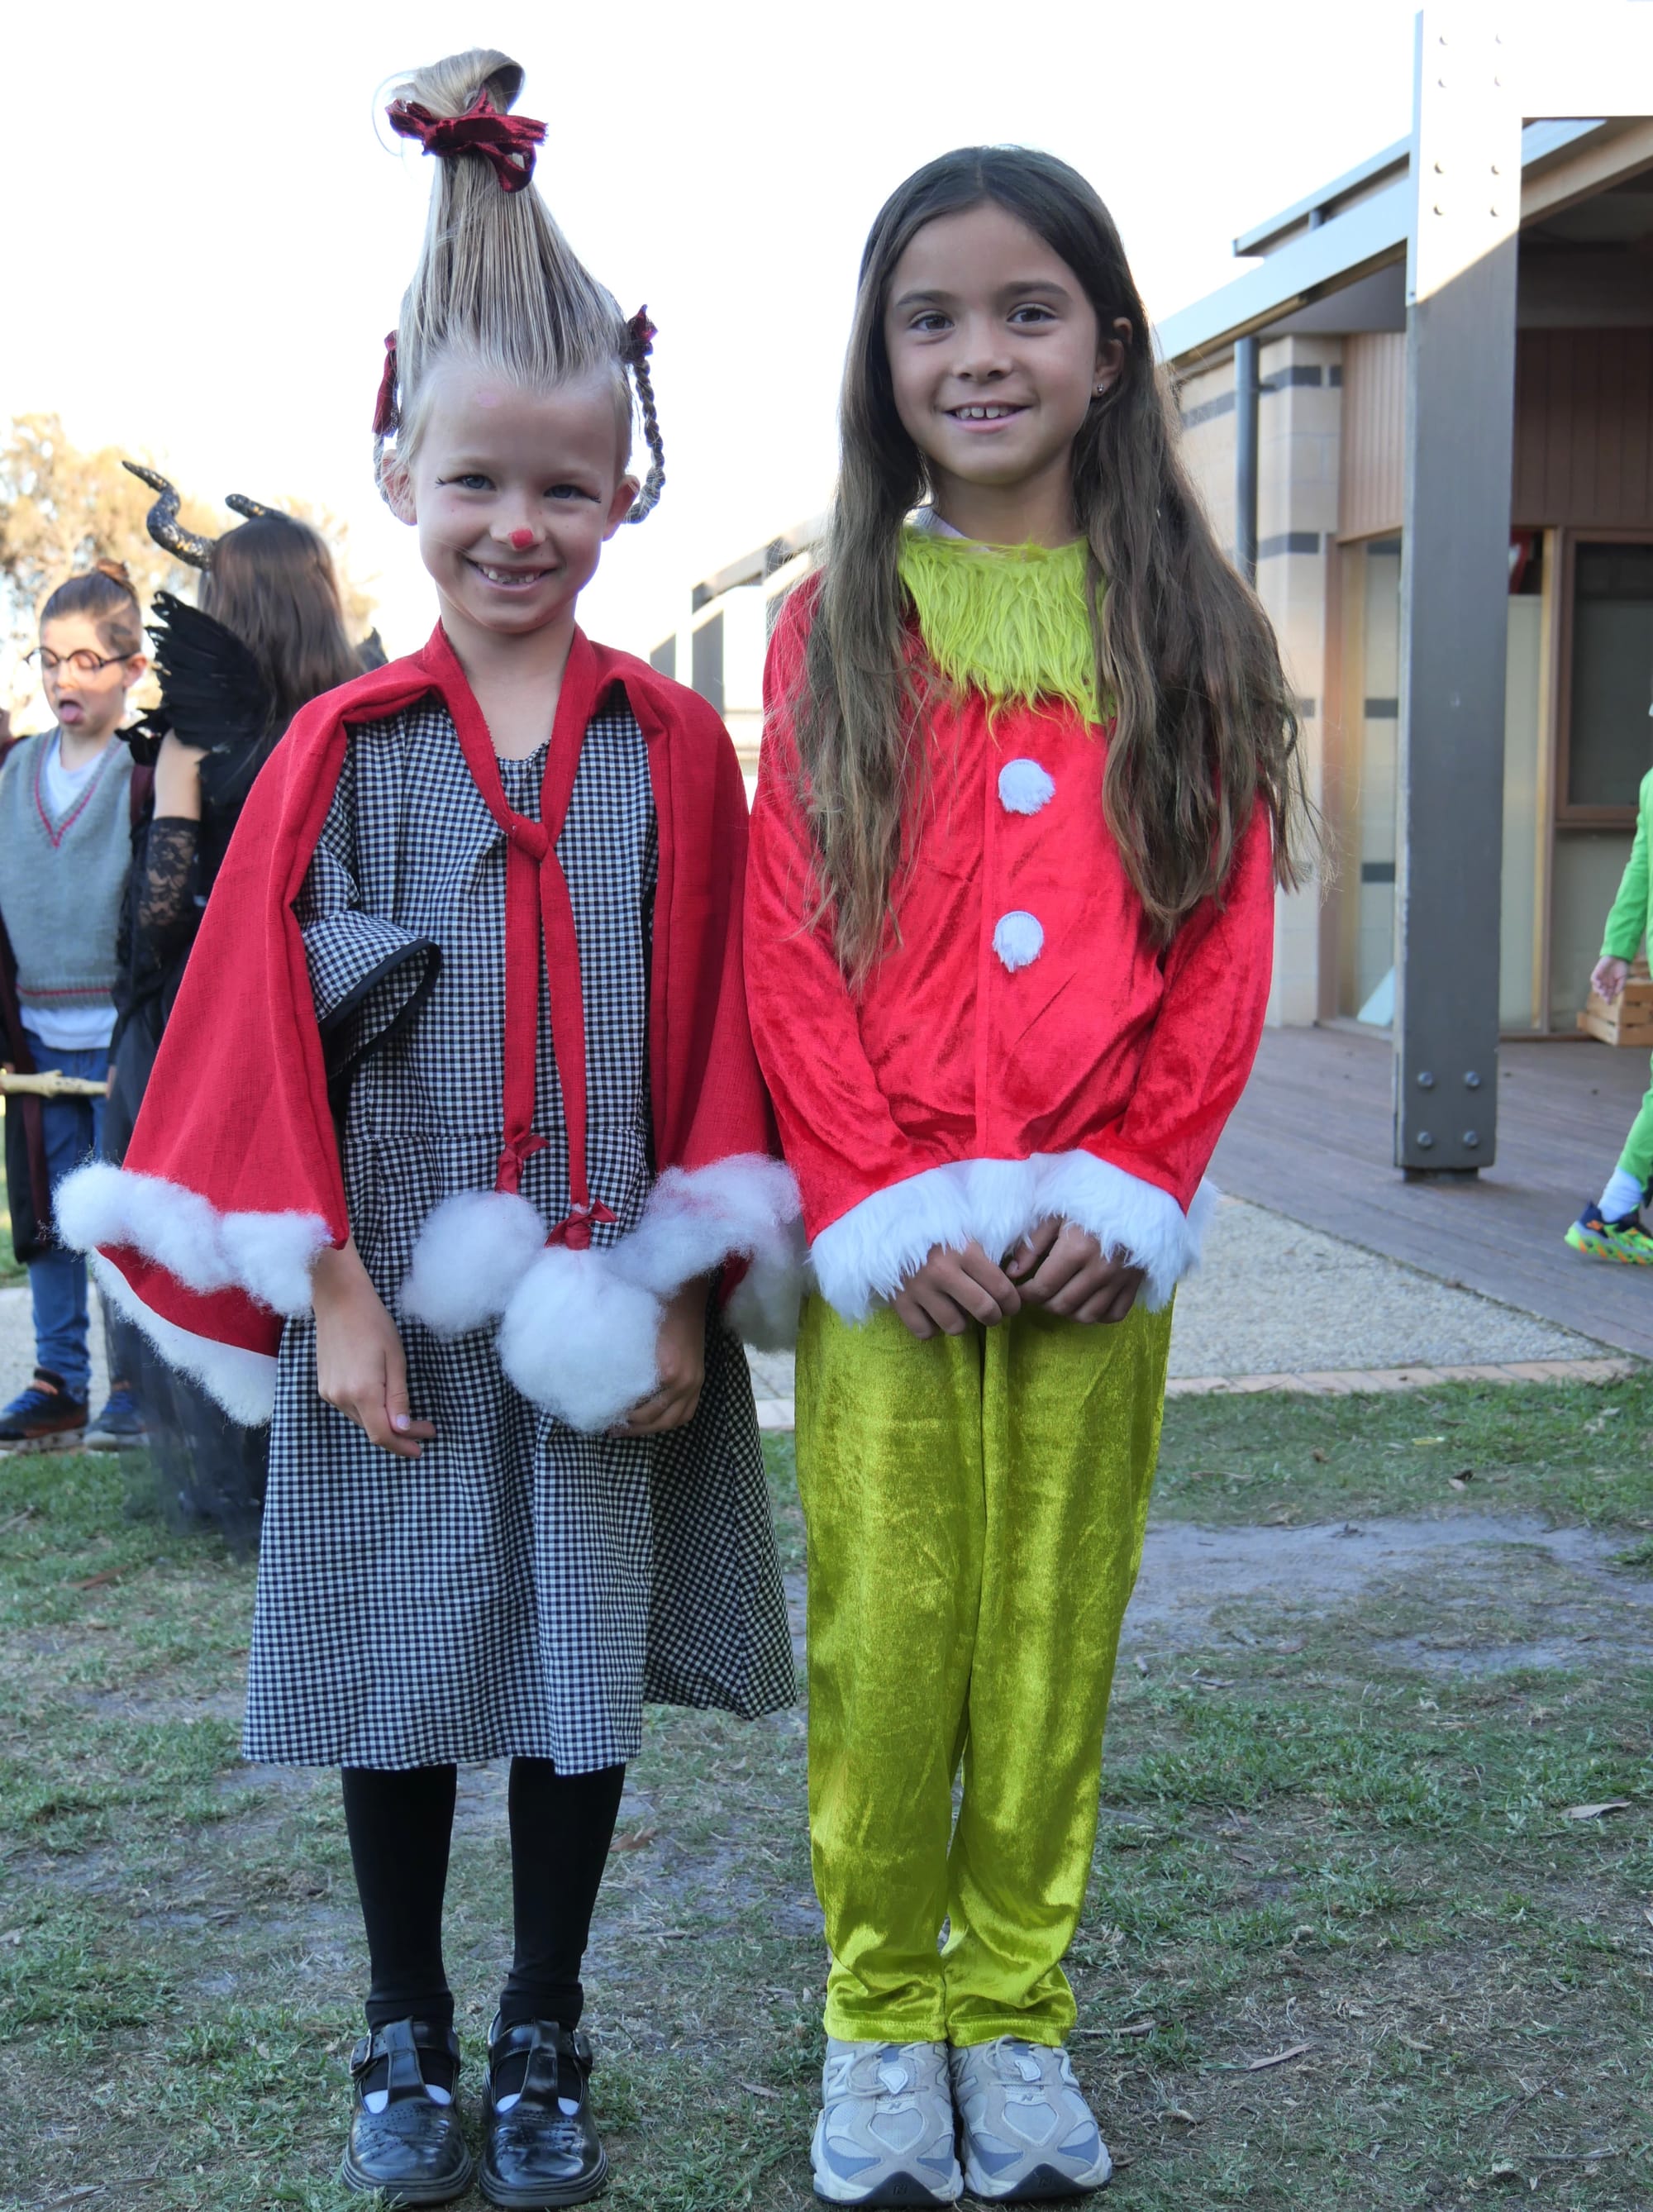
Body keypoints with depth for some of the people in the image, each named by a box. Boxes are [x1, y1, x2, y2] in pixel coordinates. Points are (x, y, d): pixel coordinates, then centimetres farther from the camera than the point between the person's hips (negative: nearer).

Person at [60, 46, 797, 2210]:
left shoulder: (678, 752, -1)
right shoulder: (338, 748, -2)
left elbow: (717, 1036, 1)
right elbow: (266, 1032, -2)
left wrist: (685, 1289, -4)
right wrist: (332, 1289, -6)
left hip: (607, 1302, 0)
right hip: (392, 1300, 0)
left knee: (581, 1675, 10)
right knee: (399, 1678, 10)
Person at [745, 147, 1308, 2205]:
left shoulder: (1189, 627, 7)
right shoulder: (840, 621, 5)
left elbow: (1223, 945, 2)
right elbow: (792, 939, 0)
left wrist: (1130, 1190, -9)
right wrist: (877, 1205, -10)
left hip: (1099, 1234, 1)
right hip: (883, 1235, 0)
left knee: (1056, 1634, 7)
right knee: (888, 1635, 3)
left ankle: (1016, 2003, 22)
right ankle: (881, 2015, 18)